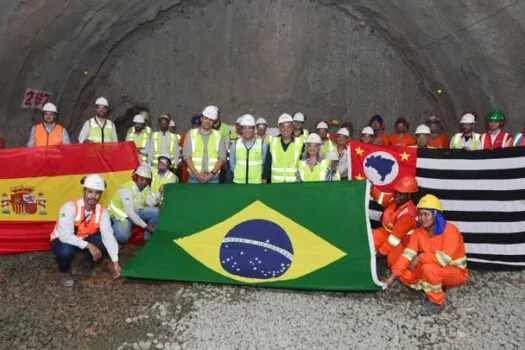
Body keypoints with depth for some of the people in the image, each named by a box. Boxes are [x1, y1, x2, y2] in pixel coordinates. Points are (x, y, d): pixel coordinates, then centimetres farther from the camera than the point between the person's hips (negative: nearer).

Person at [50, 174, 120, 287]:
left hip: (84, 239, 4)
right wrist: (88, 246, -42)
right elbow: (65, 236, -36)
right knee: (66, 250, -38)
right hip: (62, 240, -4)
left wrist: (115, 262, -27)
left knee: (105, 244, -22)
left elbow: (108, 236, -22)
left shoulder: (102, 212, -17)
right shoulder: (70, 207, -30)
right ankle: (65, 272, -2)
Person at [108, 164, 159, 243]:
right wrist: (145, 226, -26)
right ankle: (115, 228, 4)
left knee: (155, 211, -17)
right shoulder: (126, 189, -29)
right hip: (121, 215, -6)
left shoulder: (146, 187, -6)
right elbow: (130, 213, -29)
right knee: (122, 237, -32)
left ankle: (148, 237, 0)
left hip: (136, 212, 7)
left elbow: (151, 204, -16)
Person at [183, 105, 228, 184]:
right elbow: (187, 157, 0)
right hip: (194, 178, 0)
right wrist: (197, 174, -10)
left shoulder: (219, 136, 7)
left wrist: (212, 174, -10)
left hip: (213, 178, 0)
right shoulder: (191, 134, 5)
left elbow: (222, 158, 3)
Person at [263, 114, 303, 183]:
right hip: (275, 183, 1)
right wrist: (264, 180, 5)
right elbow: (267, 164, 7)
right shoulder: (273, 142, 3)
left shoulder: (300, 143, -1)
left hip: (294, 183, -1)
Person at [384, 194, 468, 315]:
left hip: (456, 272, -6)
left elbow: (445, 259, -35)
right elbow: (408, 254, -13)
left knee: (429, 268, -35)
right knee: (405, 274, -12)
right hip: (435, 270, 6)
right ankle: (438, 288, 7)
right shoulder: (418, 231, -6)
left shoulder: (449, 230, -25)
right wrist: (393, 276, -20)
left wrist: (420, 257, -25)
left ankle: (437, 301, -11)